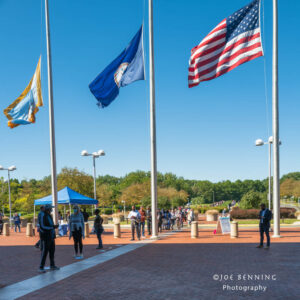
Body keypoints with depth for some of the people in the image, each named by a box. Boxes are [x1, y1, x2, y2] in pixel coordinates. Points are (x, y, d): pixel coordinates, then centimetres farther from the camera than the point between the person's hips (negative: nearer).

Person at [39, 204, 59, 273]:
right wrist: (53, 227, -21)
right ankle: (41, 267, -1)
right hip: (45, 237, -8)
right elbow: (42, 227, -21)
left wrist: (54, 226, 7)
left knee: (52, 251, 12)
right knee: (44, 252, -6)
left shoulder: (50, 216, 14)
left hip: (51, 237, 8)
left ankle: (52, 266, 23)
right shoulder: (43, 217, -13)